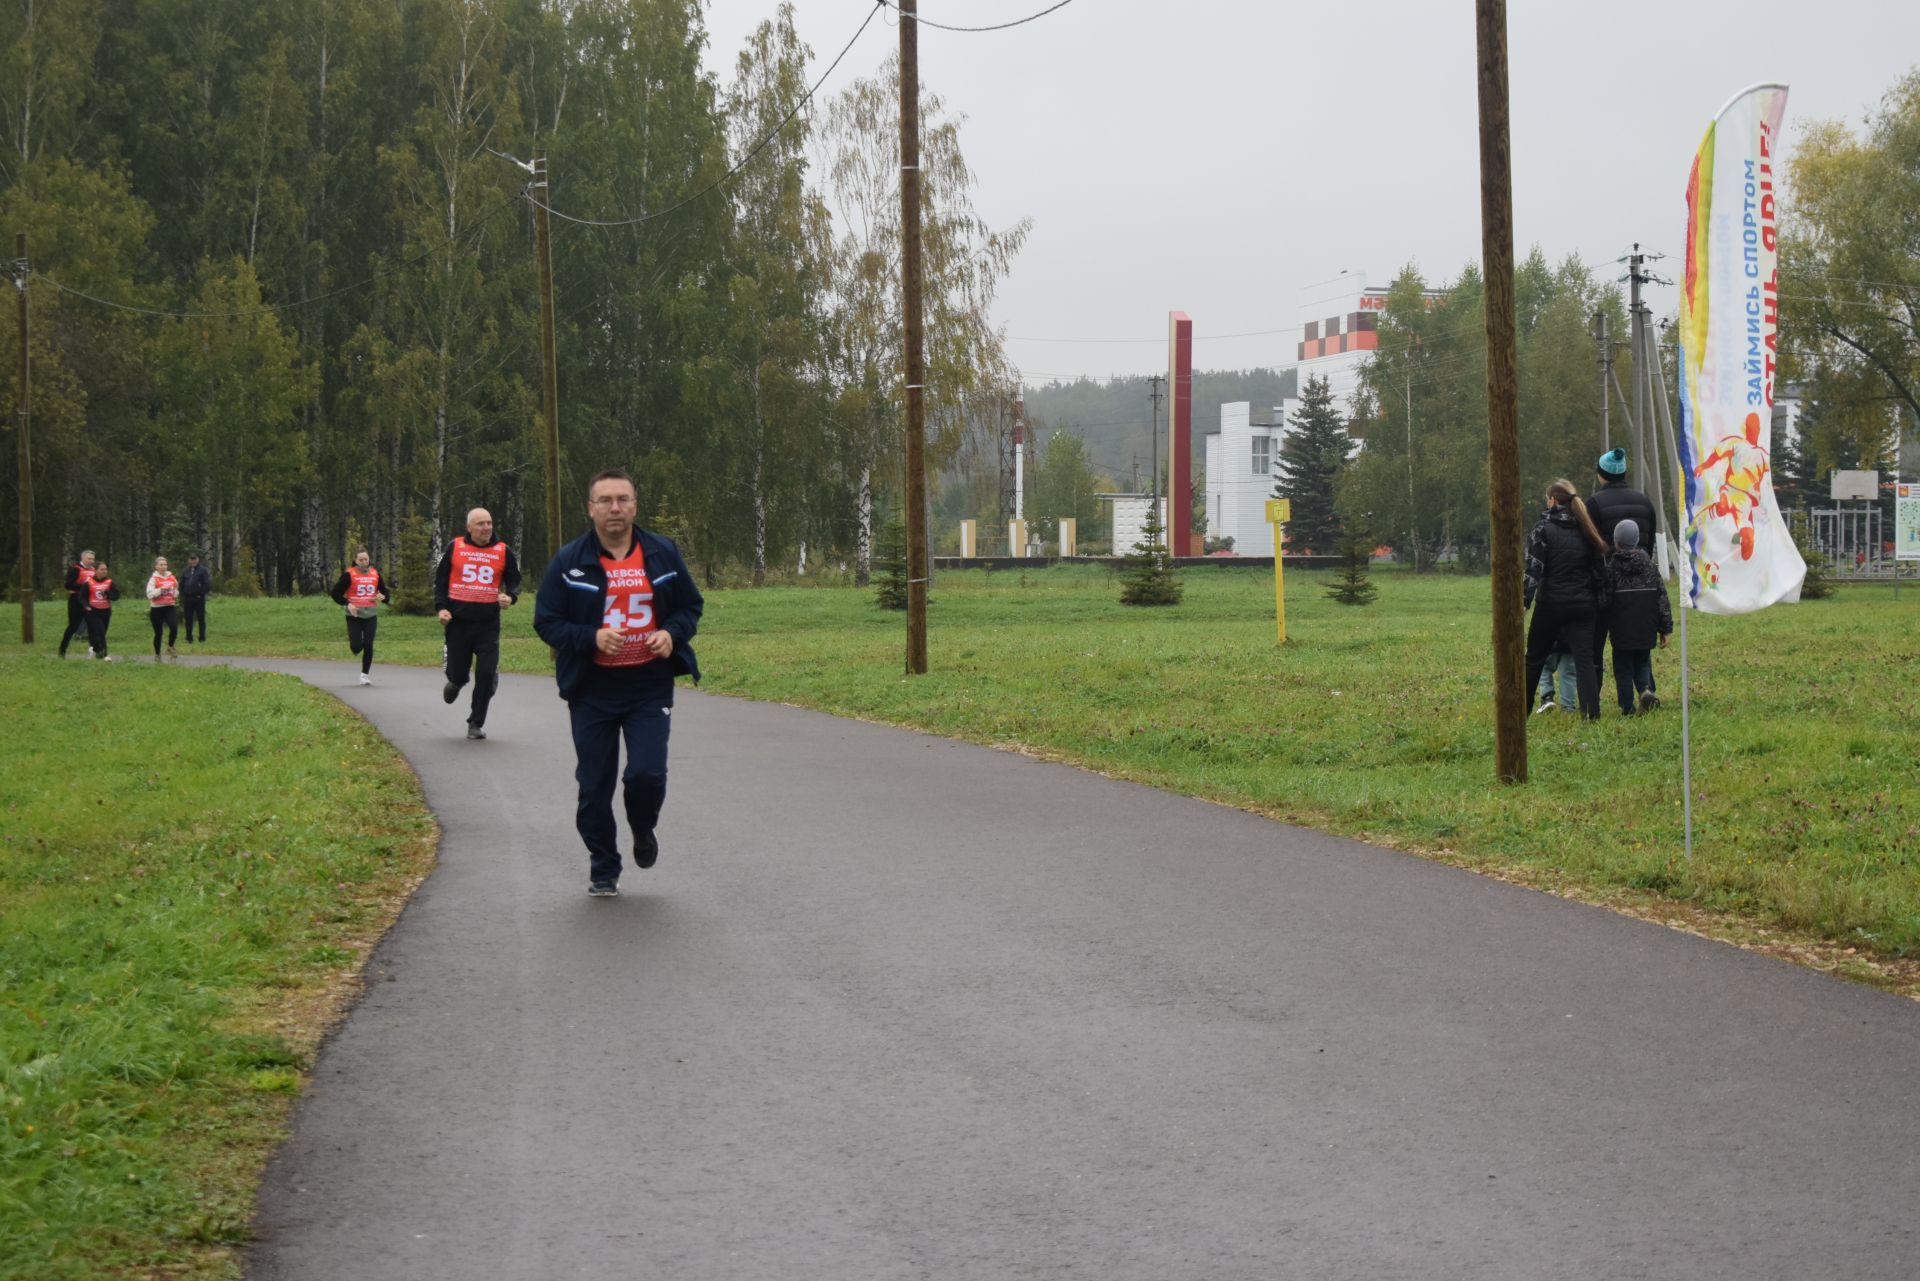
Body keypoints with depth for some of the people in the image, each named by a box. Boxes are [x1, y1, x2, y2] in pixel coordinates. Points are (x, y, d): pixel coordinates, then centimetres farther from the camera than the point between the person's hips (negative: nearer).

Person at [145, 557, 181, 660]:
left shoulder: (171, 577, 8)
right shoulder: (153, 579, -7)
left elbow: (176, 589, 27)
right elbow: (149, 594, -17)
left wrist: (175, 594, 7)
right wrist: (161, 590, -25)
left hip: (170, 607, 3)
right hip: (157, 608, -3)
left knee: (174, 628, -18)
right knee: (158, 633, 5)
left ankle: (170, 647, 7)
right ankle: (157, 654, 22)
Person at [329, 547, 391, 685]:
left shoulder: (375, 574, 7)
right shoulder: (349, 575, -4)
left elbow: (386, 593, 15)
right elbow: (335, 593, -4)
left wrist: (383, 597, -8)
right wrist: (347, 604, -18)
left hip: (370, 615, 3)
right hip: (354, 616, -3)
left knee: (368, 645, -5)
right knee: (357, 646, -9)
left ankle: (365, 674, 6)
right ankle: (352, 644, 30)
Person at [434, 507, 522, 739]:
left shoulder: (503, 551, 3)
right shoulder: (455, 548, 3)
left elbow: (514, 580, 12)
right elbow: (440, 579, 9)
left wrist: (510, 597, -9)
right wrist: (441, 607, -3)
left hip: (488, 624, 0)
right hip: (458, 622, 0)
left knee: (487, 675, -8)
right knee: (457, 674, 6)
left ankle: (476, 723, 6)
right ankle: (455, 682, 46)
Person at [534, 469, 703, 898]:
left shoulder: (663, 554, 3)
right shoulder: (569, 562, -2)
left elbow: (691, 606, 13)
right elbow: (546, 621, -2)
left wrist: (673, 634, -9)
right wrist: (591, 638, -19)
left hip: (650, 687, 0)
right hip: (592, 690, 0)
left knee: (647, 773, -13)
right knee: (594, 786, 3)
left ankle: (643, 831, 21)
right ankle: (603, 870, 21)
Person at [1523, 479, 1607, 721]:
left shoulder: (1543, 529, -6)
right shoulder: (1585, 531, 8)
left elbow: (1534, 569, -13)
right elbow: (1597, 571, 10)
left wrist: (1524, 601, -12)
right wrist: (1596, 601, 17)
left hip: (1550, 603, -3)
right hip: (1582, 605, 3)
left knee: (1535, 658, 10)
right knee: (1584, 658, -1)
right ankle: (1592, 710, -13)